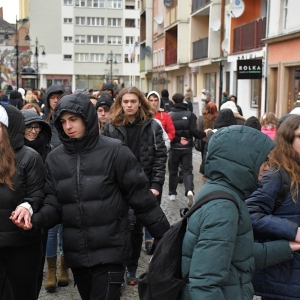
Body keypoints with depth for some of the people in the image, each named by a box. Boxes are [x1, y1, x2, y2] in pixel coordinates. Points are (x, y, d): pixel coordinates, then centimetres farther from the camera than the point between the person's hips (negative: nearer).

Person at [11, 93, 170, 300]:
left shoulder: (114, 151, -9)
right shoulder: (55, 158, 3)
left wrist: (166, 237, -6)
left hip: (109, 250, -4)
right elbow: (54, 203, 4)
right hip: (76, 252, 5)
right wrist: (35, 220, -17)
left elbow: (141, 198, -7)